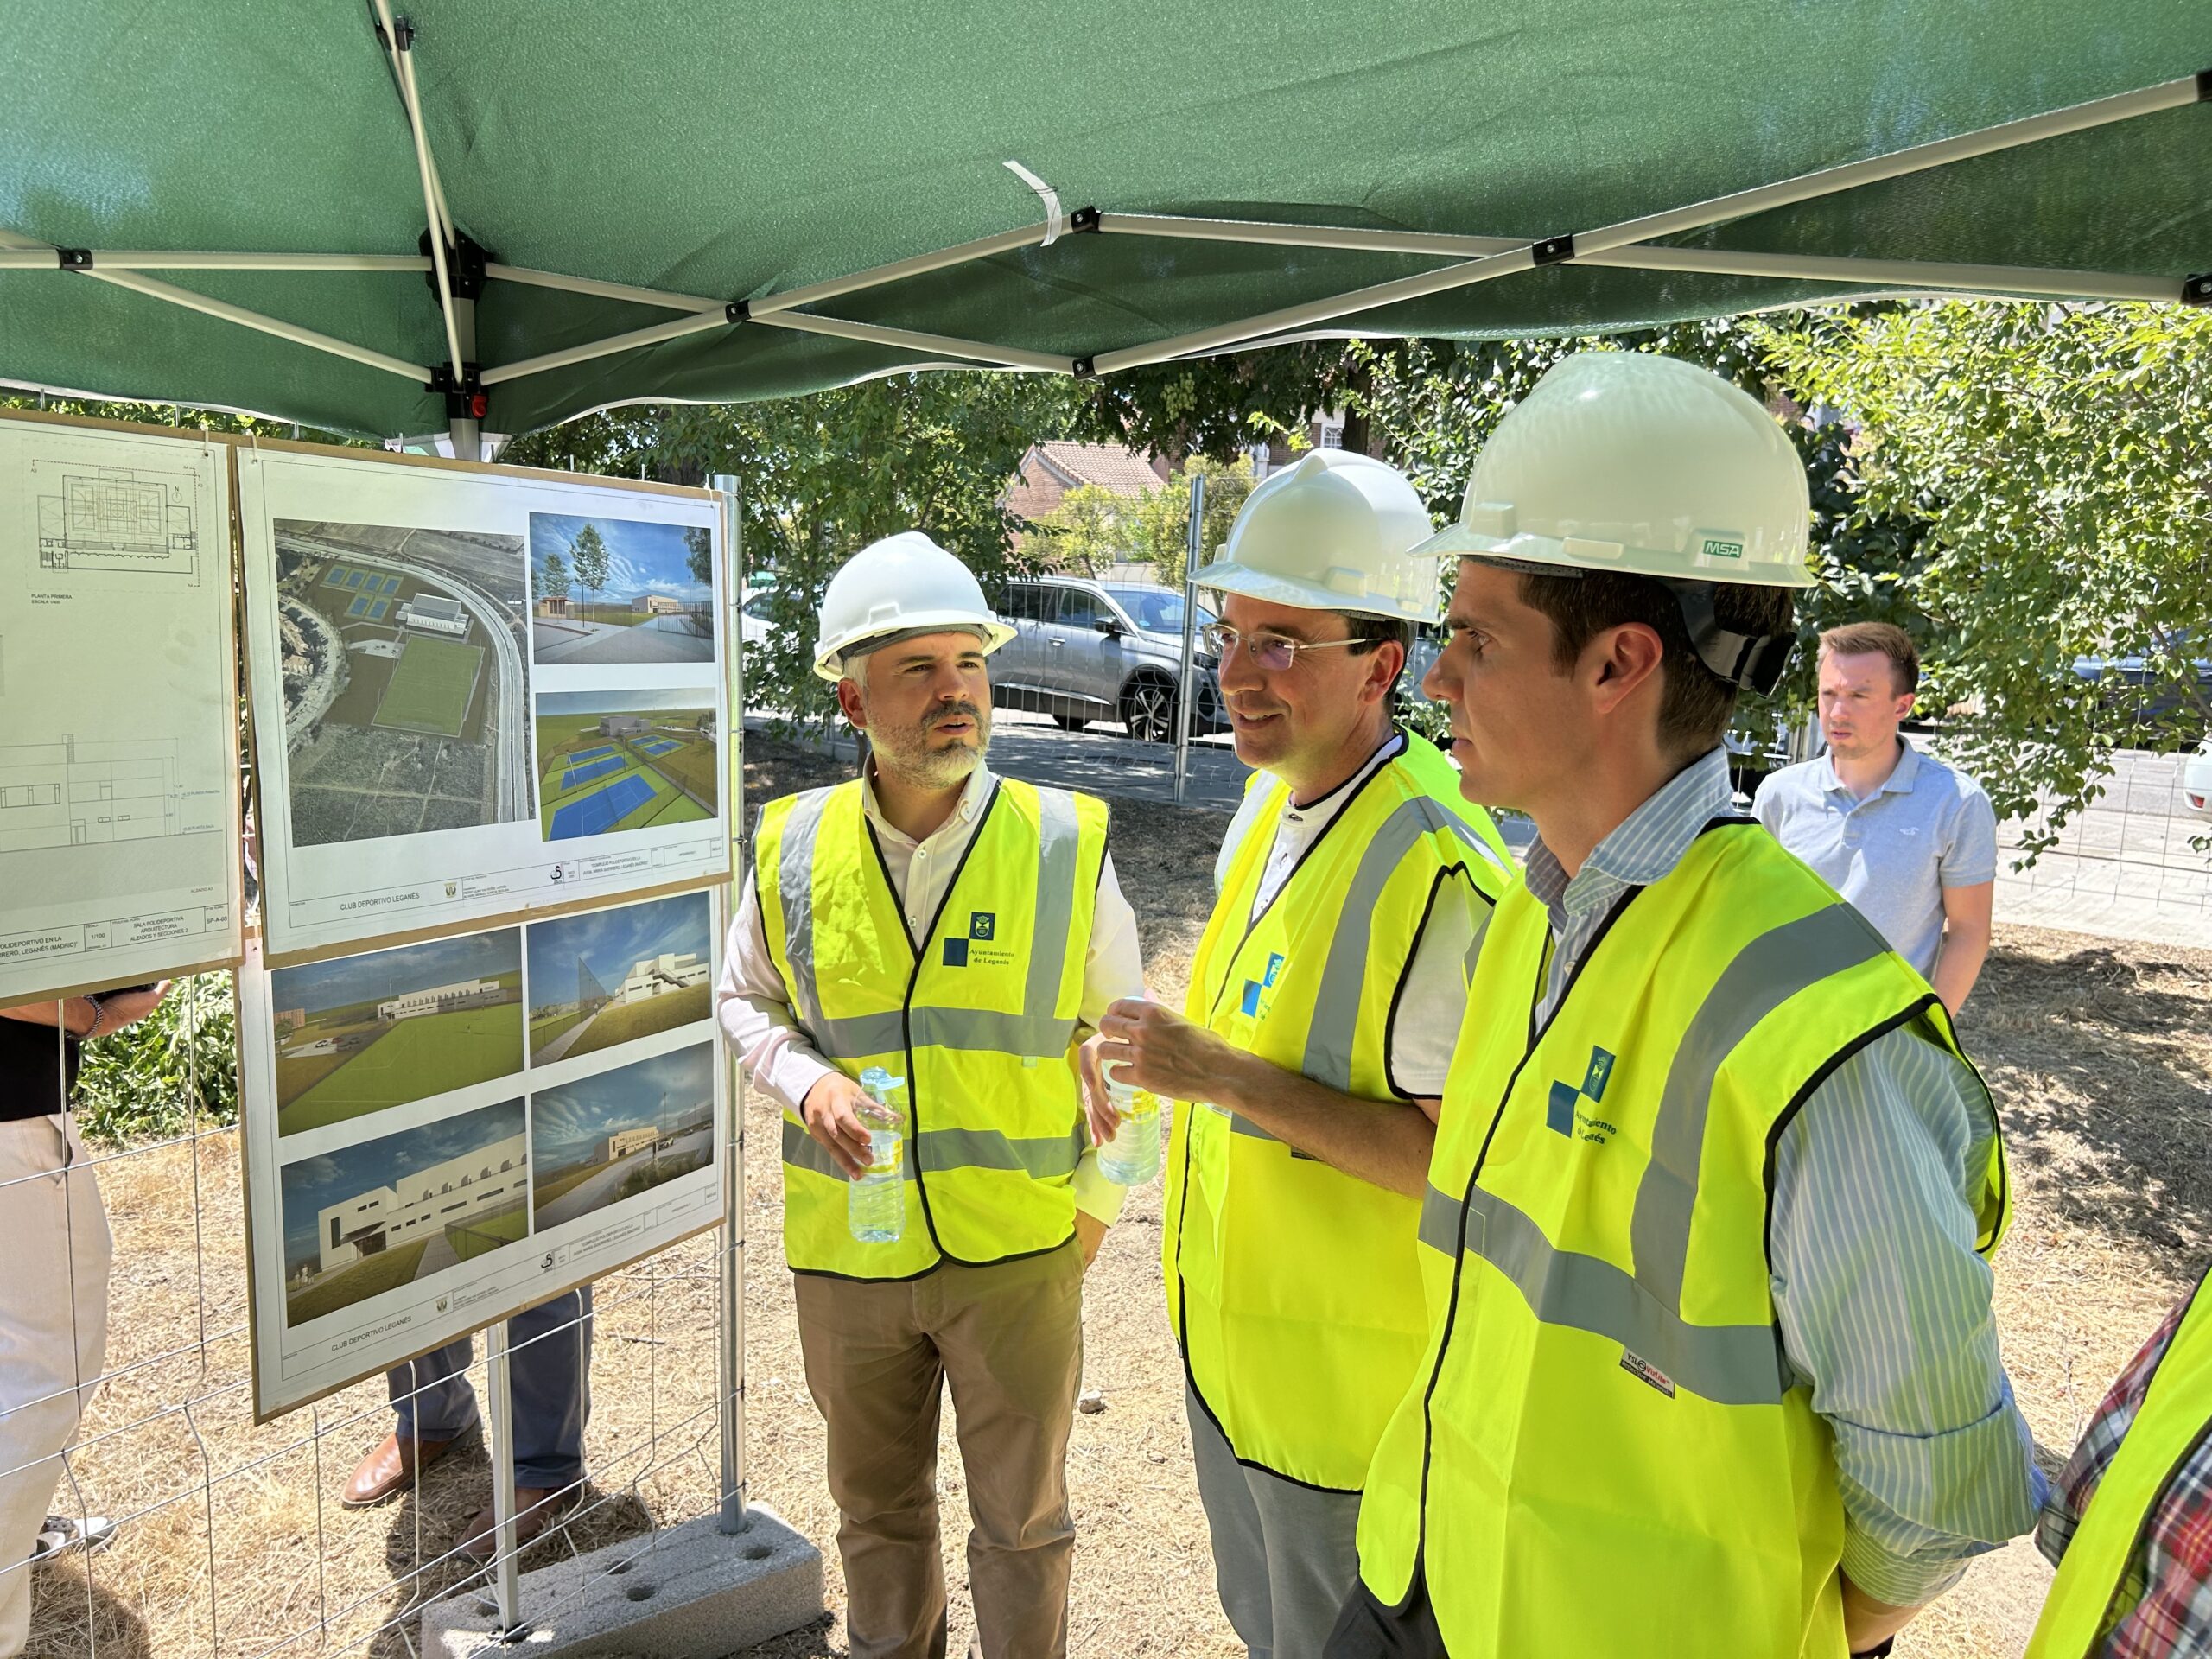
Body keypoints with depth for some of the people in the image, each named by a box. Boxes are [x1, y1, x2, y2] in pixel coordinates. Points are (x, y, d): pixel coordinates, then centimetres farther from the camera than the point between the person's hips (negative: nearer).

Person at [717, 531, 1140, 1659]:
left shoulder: (1068, 846, -10)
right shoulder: (792, 850, -5)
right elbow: (743, 997, 10)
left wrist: (1095, 1206, 1)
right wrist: (806, 1080, -10)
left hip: (1019, 1255, -2)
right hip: (845, 1255, 2)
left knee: (1022, 1522, 16)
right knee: (876, 1509, 24)